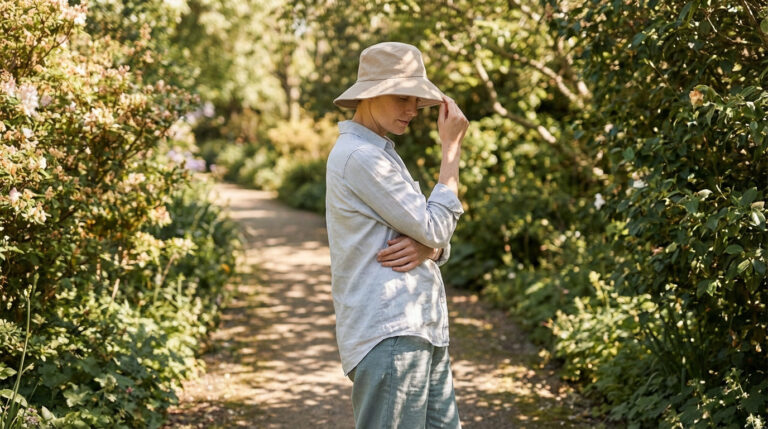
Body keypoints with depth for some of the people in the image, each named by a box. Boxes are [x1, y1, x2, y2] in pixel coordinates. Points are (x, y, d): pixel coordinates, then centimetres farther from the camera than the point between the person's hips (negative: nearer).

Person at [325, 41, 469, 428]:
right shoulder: (359, 156, -12)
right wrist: (451, 148, -6)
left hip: (421, 334, 10)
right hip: (388, 336, -10)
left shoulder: (380, 153, 21)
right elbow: (435, 228, -12)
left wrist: (426, 248, -6)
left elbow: (436, 239, 19)